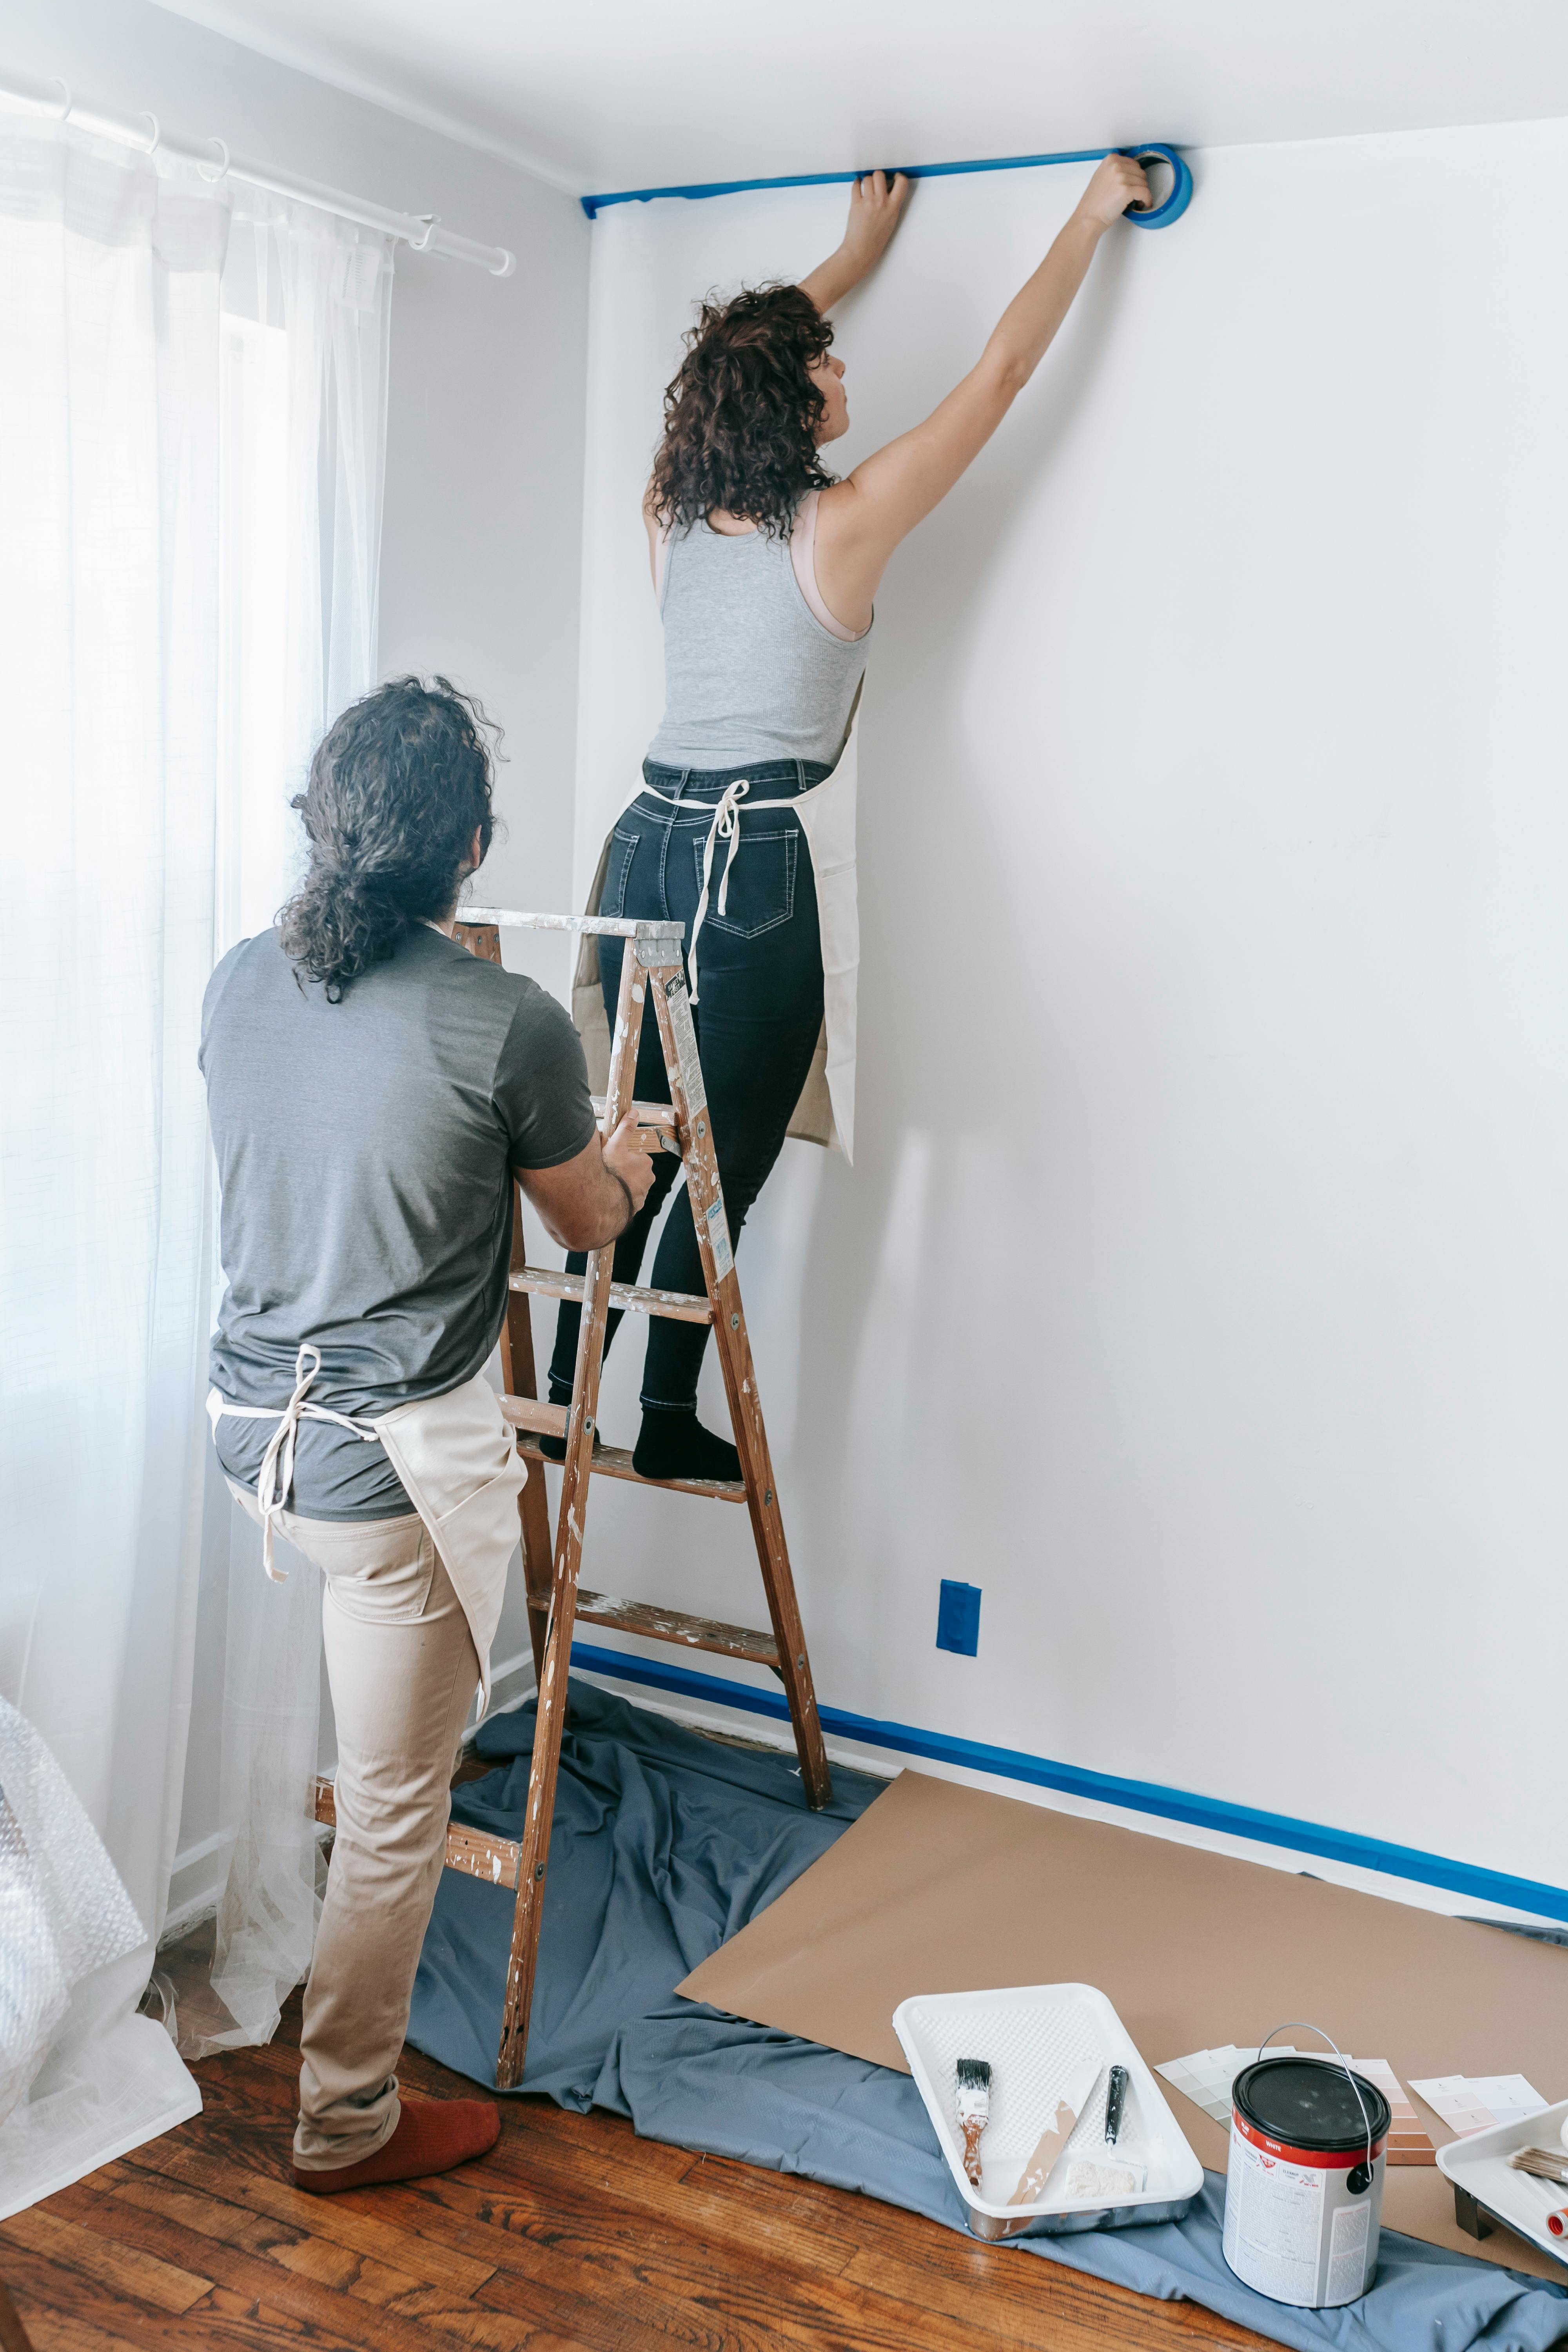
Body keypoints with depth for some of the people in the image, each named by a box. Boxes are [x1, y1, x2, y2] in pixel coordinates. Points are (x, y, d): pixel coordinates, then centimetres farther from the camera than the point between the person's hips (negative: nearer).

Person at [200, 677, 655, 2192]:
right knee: (394, 1810, 10)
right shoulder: (508, 1025, -18)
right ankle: (347, 2125, 26)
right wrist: (624, 1167, 25)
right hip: (398, 1465, -7)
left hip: (248, 1427, 7)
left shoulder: (239, 984, -1)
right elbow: (585, 1222, 1)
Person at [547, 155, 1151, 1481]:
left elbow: (742, 356, 29)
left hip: (650, 843, 6)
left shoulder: (671, 513, 8)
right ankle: (671, 1422, 10)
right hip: (764, 862, -6)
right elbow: (1002, 372, 0)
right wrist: (1093, 220, 13)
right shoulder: (843, 526, -8)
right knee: (727, 1157, 2)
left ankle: (563, 1398, 18)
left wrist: (854, 257, 40)